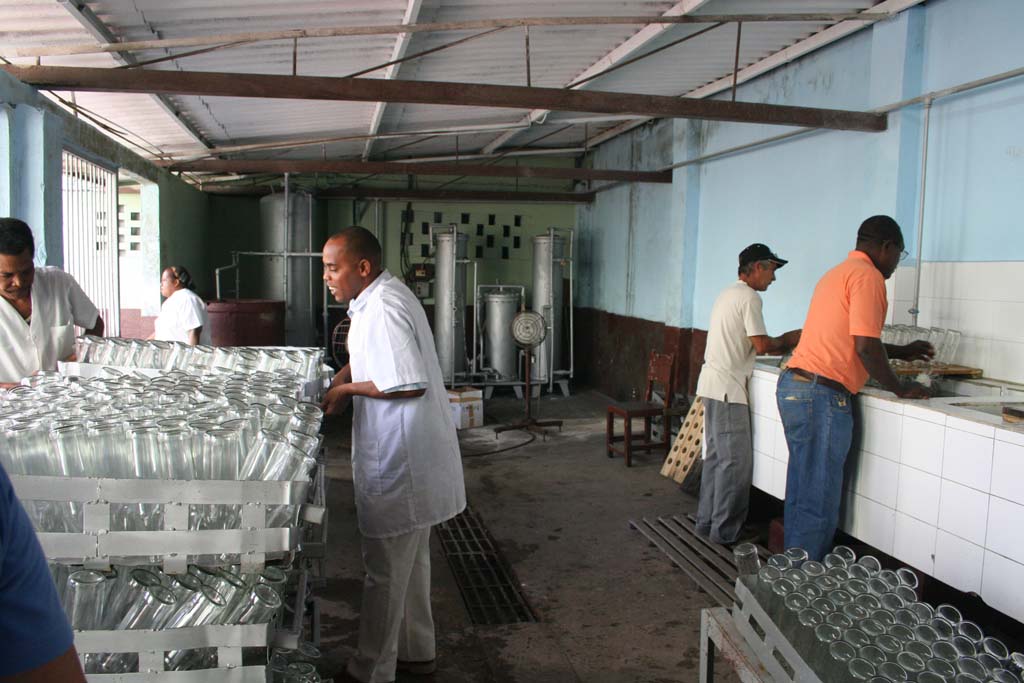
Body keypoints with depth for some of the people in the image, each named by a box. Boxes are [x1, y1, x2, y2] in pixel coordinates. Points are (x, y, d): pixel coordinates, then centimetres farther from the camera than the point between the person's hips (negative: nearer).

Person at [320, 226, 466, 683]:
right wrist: (340, 382, 7)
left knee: (385, 570, 4)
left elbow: (410, 385, -26)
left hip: (399, 461, -10)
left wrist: (348, 388, -15)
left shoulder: (383, 309, -22)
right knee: (409, 561, 22)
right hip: (408, 456, 10)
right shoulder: (376, 298, 10)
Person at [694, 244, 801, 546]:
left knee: (716, 456, 14)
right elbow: (761, 345, -15)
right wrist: (788, 340, 2)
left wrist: (781, 343, 13)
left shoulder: (727, 294, 19)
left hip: (712, 384, 10)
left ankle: (707, 522, 20)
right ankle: (725, 532, 1)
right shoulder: (749, 297, -12)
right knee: (736, 461, -4)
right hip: (727, 388, -10)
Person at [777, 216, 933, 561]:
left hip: (794, 386, 10)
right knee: (818, 502, -3)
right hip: (822, 394, -10)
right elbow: (865, 347, -15)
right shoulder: (868, 276, -8)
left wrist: (902, 352, 36)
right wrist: (900, 389, -1)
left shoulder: (837, 273, 22)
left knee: (802, 491, 16)